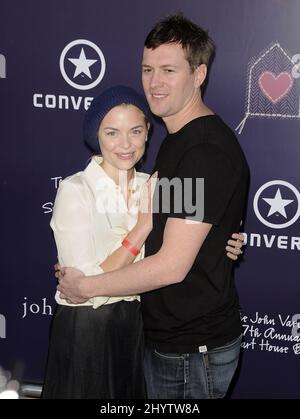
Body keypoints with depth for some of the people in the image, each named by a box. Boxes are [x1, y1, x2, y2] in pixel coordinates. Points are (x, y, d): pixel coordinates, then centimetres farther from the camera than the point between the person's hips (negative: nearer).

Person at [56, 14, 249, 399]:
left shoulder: (208, 151, -23)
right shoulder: (177, 139, 10)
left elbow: (171, 266, -25)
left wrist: (84, 286, -13)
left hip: (194, 349, -9)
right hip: (163, 334, 9)